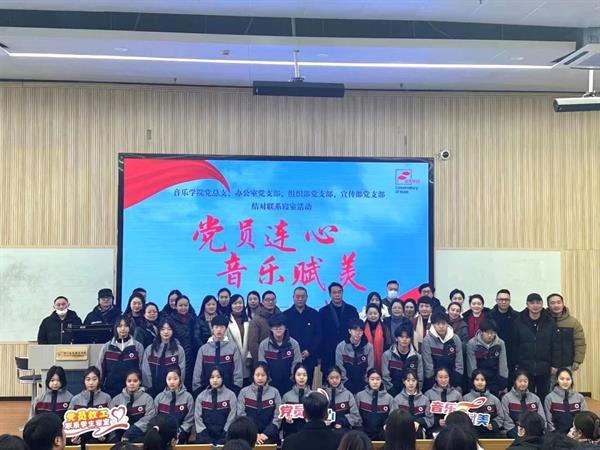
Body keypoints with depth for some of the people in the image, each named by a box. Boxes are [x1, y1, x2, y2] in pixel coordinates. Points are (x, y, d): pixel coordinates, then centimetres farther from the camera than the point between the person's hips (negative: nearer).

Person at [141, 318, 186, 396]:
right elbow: (145, 372, 2)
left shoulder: (179, 350, 0)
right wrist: (150, 388, -2)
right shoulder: (149, 349, 3)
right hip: (153, 392, 1)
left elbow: (181, 372, -1)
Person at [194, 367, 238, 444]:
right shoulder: (201, 396, 8)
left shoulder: (230, 395, 3)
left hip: (224, 436, -1)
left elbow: (231, 418, 0)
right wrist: (206, 439, -5)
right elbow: (198, 418, 4)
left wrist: (224, 437, -8)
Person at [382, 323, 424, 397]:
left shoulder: (417, 357, 7)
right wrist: (392, 392, -6)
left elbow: (420, 380, 6)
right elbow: (385, 378, 1)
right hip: (393, 393, -1)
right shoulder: (387, 355, 3)